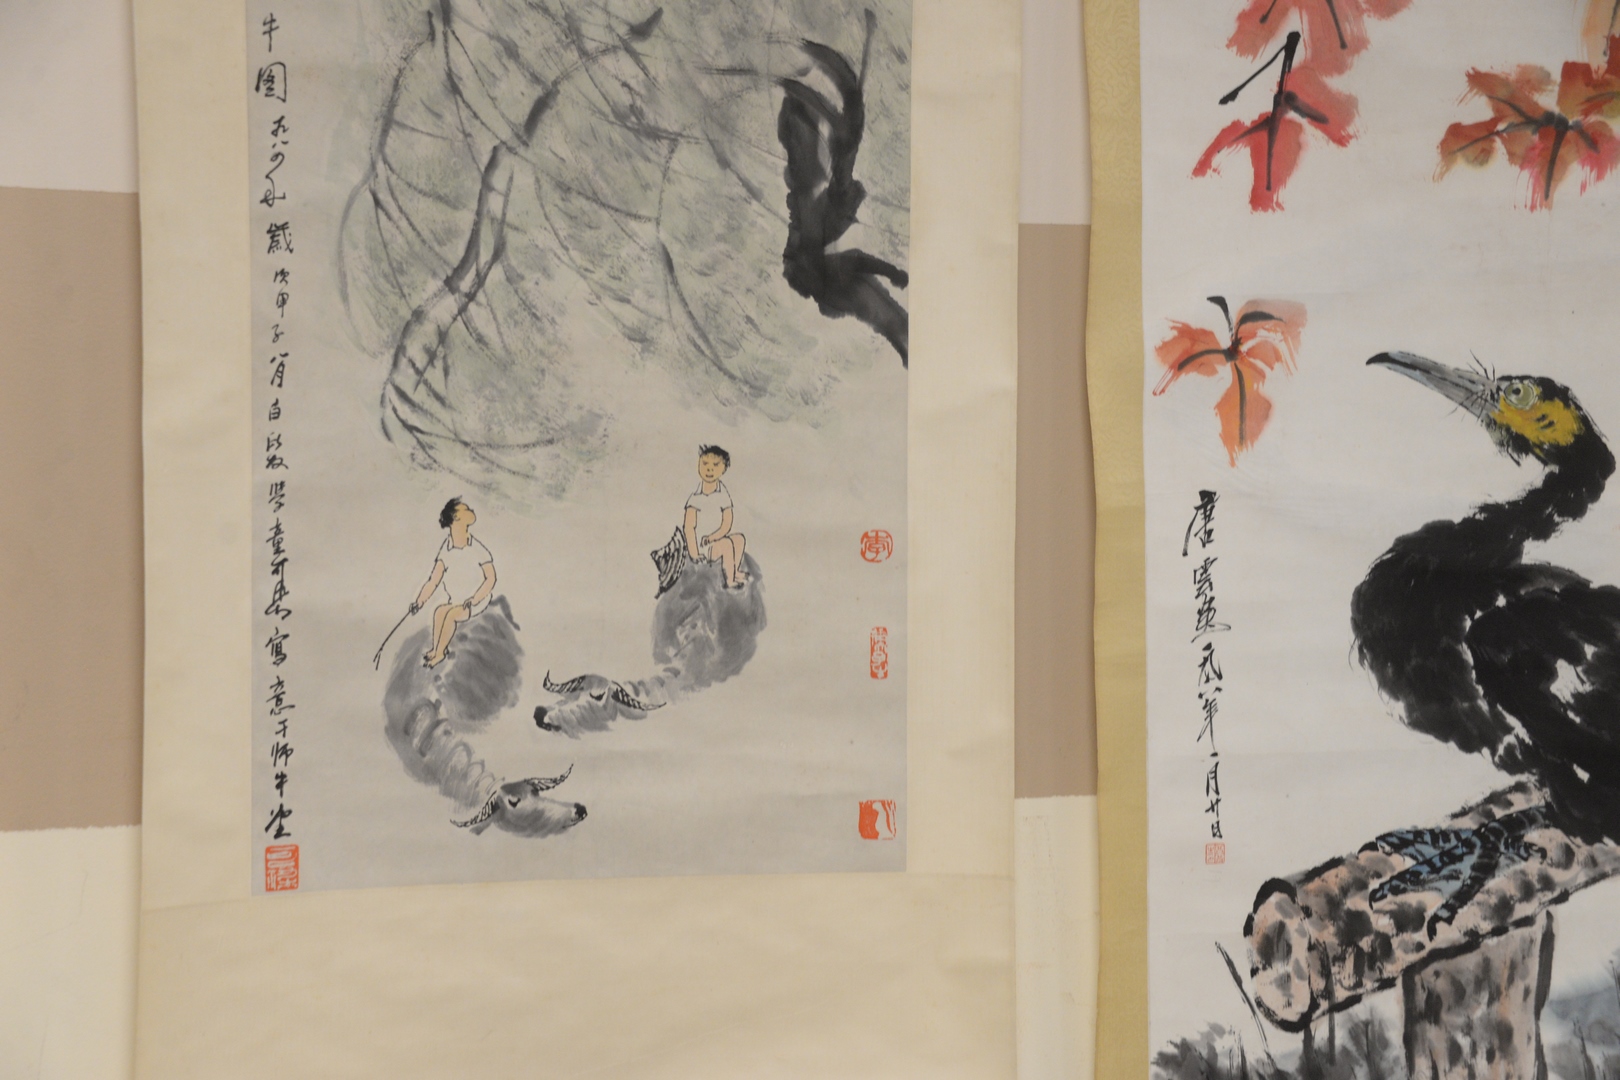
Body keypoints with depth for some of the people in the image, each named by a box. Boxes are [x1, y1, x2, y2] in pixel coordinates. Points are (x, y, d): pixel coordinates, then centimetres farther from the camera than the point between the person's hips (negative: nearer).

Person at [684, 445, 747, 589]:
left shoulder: (723, 497, 1)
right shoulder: (696, 499, -14)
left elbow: (726, 525, -3)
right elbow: (689, 527, -16)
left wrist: (712, 537, -20)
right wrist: (694, 552, -21)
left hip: (715, 540, 7)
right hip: (701, 545, -7)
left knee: (739, 538, -4)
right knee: (727, 544, -25)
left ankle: (735, 571, -1)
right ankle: (730, 580, -21)